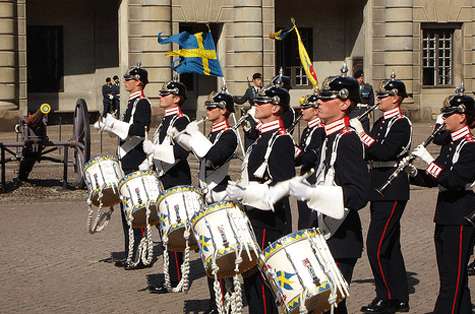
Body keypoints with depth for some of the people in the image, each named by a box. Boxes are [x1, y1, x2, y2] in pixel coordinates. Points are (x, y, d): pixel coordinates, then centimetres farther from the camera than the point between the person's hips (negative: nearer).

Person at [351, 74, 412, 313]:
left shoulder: (402, 124, -12)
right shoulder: (380, 123, 15)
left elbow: (385, 152, -25)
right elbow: (368, 154, 12)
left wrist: (362, 135, -23)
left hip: (392, 192, -9)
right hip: (380, 191, 9)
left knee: (375, 245, -11)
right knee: (390, 245, 13)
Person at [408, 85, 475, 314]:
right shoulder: (449, 144, 15)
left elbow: (455, 181, -23)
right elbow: (433, 179, 17)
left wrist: (429, 161, -21)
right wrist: (412, 173, 0)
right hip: (445, 217, 9)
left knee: (452, 278, -7)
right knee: (454, 277, 14)